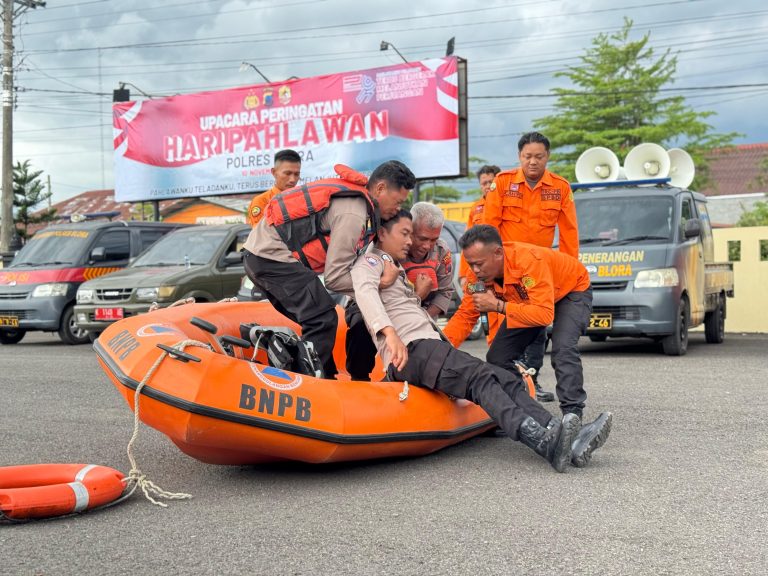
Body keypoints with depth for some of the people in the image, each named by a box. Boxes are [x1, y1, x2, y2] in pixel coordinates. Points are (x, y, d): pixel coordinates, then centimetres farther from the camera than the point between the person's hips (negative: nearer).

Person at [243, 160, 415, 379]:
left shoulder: (352, 194, 12)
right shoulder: (353, 214, -17)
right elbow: (334, 278, -14)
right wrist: (380, 282, -7)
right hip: (275, 257, -10)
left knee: (315, 322, 16)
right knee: (323, 321, -11)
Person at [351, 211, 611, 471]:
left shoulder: (397, 269, 37)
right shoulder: (371, 261, 8)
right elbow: (364, 290, -18)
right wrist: (390, 332, -31)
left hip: (433, 349, 9)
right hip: (411, 351, -9)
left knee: (507, 380, -9)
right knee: (480, 378, -31)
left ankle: (569, 443, -25)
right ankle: (543, 441, -49)